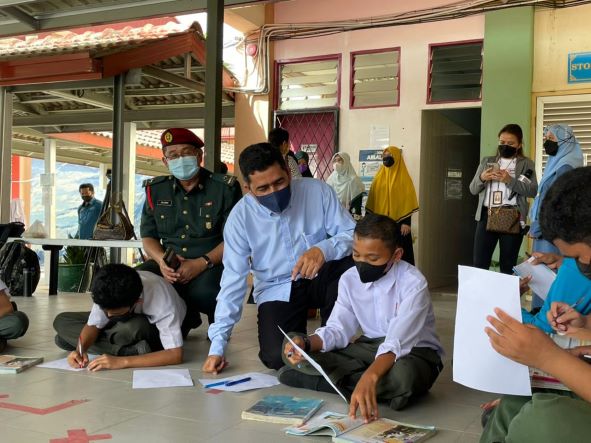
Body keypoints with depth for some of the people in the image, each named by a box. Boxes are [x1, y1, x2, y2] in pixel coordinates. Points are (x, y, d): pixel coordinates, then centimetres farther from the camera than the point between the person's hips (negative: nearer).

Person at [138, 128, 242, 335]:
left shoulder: (225, 188, -4)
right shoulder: (156, 189, 8)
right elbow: (148, 235, 12)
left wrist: (202, 263, -22)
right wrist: (162, 260, -12)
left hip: (213, 264, -4)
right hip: (170, 264, 4)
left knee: (204, 291, -38)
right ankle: (184, 317, 1)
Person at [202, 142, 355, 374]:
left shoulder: (317, 191, -12)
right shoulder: (240, 217, -12)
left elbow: (352, 235, -11)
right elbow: (233, 279, -12)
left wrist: (323, 249, -36)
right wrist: (217, 345, -16)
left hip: (320, 278, 1)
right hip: (277, 291, -1)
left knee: (349, 262, -31)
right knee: (277, 357, -25)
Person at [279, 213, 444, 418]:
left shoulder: (413, 283, -22)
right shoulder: (350, 279, -3)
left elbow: (397, 342, -34)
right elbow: (338, 329, -4)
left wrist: (370, 377, -51)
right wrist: (306, 343, -25)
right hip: (369, 347, 5)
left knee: (401, 377, -43)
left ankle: (336, 381, -19)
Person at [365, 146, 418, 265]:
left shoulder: (403, 177, -2)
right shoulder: (379, 177, 10)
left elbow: (408, 201, -6)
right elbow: (372, 201, 11)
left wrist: (406, 222, -12)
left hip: (398, 222, -4)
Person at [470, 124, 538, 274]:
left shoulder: (526, 164, 8)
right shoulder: (487, 161, 16)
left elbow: (533, 191, -5)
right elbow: (473, 189, 14)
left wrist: (510, 180, -17)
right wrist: (481, 178, -7)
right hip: (486, 216, 2)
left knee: (508, 265, 3)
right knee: (479, 263, -2)